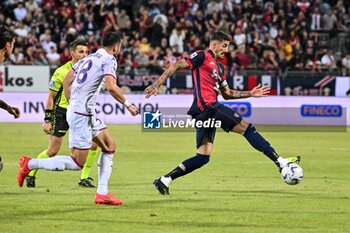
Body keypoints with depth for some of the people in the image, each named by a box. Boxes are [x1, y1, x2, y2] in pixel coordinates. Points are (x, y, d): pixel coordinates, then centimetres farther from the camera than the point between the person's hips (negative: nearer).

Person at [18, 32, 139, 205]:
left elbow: (66, 82, 17)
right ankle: (29, 164, -3)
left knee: (110, 146, 15)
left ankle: (102, 193, 14)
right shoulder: (109, 60, -9)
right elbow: (111, 87, -23)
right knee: (78, 163, -7)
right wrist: (127, 105, -11)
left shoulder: (88, 59, 15)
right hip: (81, 115, -10)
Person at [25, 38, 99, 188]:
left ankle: (84, 178, 4)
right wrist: (47, 120, -11)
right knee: (53, 151, -5)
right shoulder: (62, 72, -13)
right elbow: (50, 97, -8)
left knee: (93, 143, -9)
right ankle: (30, 174, 15)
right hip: (61, 112, -5)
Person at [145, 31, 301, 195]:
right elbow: (176, 66, -5)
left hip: (205, 114, 10)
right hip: (207, 106, -10)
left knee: (203, 157, 5)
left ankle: (165, 180, 3)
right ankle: (280, 162, -7)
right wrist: (157, 84, -14)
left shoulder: (219, 67, 26)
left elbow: (227, 94, 32)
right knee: (247, 127, -8)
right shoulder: (202, 56, 0)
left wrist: (250, 94, 24)